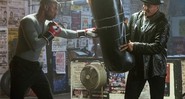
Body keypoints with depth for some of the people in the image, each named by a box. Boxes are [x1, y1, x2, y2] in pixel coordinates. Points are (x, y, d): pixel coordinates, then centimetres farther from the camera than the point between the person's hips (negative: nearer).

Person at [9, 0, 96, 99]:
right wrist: (50, 33, -17)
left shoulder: (47, 24, 6)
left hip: (35, 66, 8)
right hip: (21, 67, -8)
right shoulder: (29, 21, -18)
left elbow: (65, 33, 21)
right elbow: (35, 45, -29)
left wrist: (84, 32, 20)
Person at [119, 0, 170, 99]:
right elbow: (127, 37, 8)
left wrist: (135, 46, -27)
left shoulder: (163, 23, -12)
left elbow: (158, 46, -21)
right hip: (136, 67, 4)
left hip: (155, 68, -3)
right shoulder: (135, 17, 3)